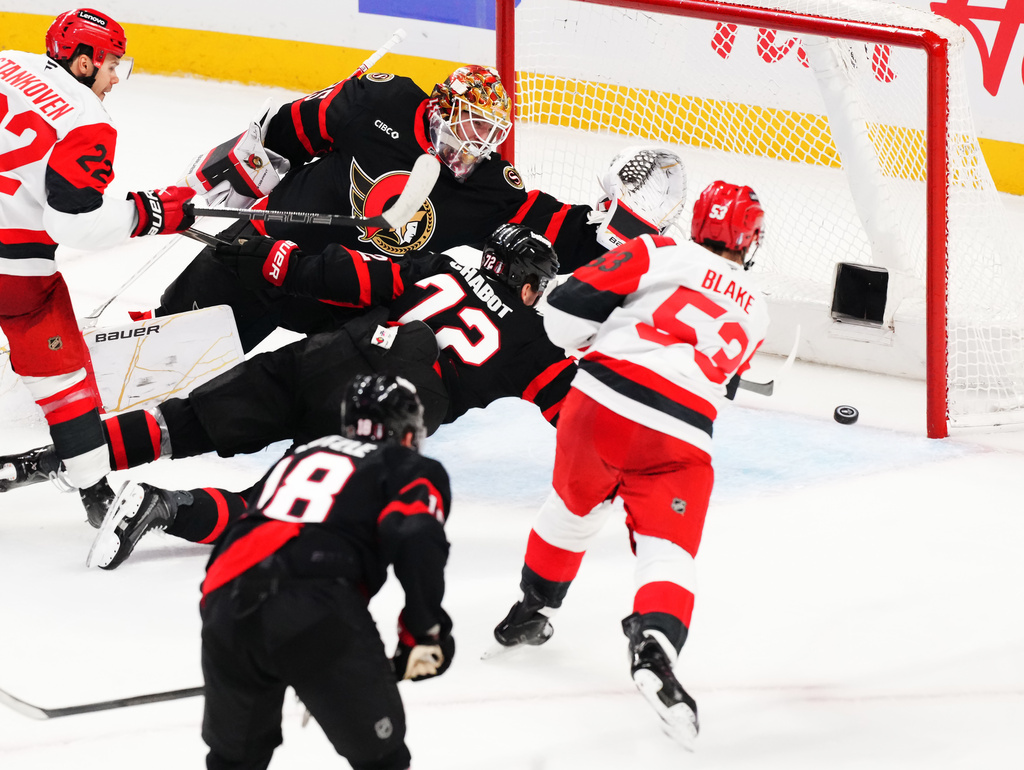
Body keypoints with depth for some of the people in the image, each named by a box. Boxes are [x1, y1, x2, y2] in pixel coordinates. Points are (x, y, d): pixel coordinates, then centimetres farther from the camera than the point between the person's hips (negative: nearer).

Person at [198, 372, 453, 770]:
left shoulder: (298, 457, 35)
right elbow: (416, 538, -5)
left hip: (224, 603, 6)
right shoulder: (413, 469, 16)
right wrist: (425, 631, 0)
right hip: (316, 613, -6)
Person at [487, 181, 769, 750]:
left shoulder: (662, 255, 7)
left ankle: (530, 612, 43)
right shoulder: (753, 312, 20)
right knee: (667, 552, -2)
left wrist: (580, 337, 21)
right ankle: (654, 653, -30)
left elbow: (570, 307, 0)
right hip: (678, 441, 0)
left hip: (599, 404, 0)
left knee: (572, 508, 26)